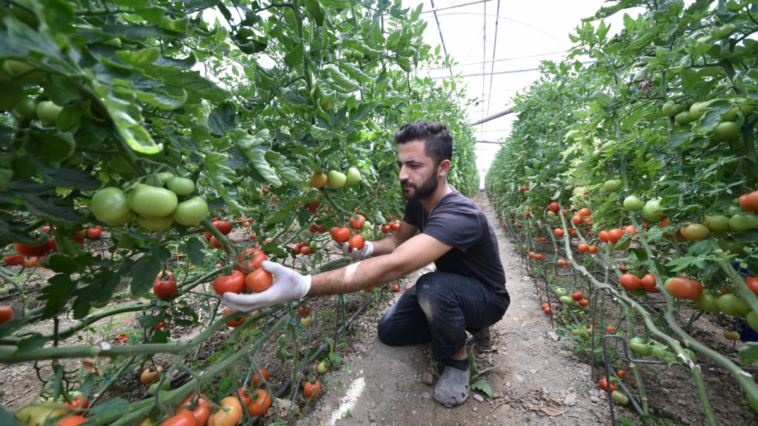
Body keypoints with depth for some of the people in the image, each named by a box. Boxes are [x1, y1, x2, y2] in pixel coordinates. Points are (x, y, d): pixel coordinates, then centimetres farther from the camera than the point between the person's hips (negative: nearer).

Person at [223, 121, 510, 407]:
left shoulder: (458, 214, -39)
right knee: (389, 332, 5)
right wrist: (367, 248, -20)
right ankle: (465, 323, 18)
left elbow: (393, 266, -50)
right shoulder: (418, 199, -11)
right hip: (449, 289, 7)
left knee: (432, 287, -39)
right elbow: (400, 239, 3)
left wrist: (302, 286, -56)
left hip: (488, 298, -7)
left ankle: (457, 360, -6)